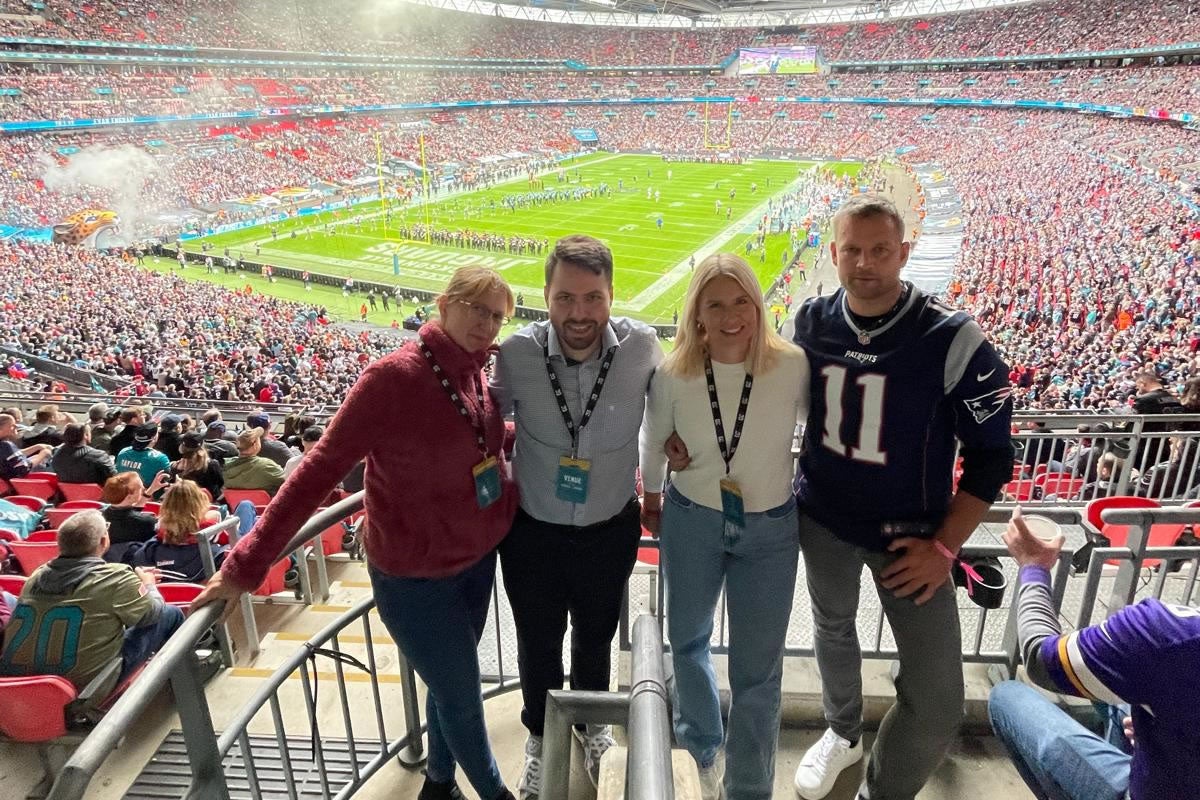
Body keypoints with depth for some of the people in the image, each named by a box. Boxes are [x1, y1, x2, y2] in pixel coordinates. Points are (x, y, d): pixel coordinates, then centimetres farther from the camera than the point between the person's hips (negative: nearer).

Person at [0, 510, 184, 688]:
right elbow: (154, 612, -2)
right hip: (86, 683, -6)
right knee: (171, 615, 8)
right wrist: (148, 584, 18)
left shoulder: (38, 575, 0)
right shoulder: (115, 577, -17)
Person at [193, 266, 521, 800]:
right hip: (416, 577, -7)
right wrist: (248, 562, -20)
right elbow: (320, 468, -21)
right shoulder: (396, 375, -24)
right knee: (461, 697, 10)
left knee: (452, 683, 24)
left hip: (479, 557, 7)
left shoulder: (475, 372, -3)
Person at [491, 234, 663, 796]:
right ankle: (541, 740, 52)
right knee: (537, 644, 20)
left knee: (596, 638, 25)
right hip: (532, 530, 0)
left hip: (611, 529, 1)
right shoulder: (516, 353, -20)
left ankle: (592, 725, 57)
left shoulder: (641, 345, -19)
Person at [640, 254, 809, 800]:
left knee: (757, 672, 8)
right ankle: (701, 749, 53)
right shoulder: (673, 374, -14)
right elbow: (654, 441, 4)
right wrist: (651, 496, 16)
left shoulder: (793, 366, -18)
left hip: (770, 530, -1)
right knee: (687, 639, 22)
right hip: (690, 522, 2)